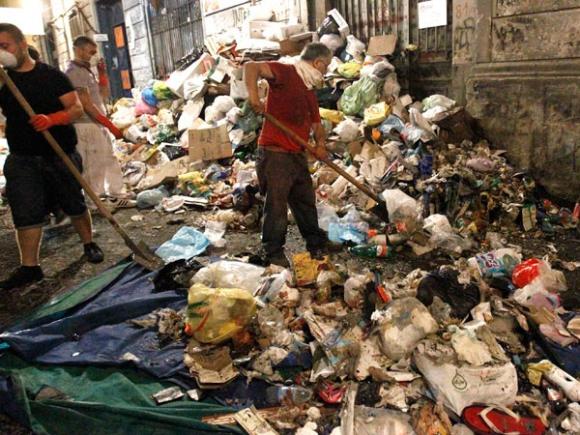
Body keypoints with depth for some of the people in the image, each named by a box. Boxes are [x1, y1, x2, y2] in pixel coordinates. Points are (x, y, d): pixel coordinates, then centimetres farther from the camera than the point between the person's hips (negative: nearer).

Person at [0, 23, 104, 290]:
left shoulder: (51, 75, -3)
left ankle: (89, 244, 31)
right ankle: (29, 267, 5)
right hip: (22, 160, 2)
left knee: (74, 204, 10)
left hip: (61, 155, -2)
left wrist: (51, 119, -27)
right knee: (26, 213, -1)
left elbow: (76, 108, -8)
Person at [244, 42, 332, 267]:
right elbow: (251, 67, -19)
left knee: (306, 201, 17)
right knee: (276, 206, -1)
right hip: (275, 154, -8)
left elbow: (316, 122, 20)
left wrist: (320, 143, 0)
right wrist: (253, 94, -35)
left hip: (298, 155, 9)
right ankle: (274, 253, 14)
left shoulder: (310, 90, 19)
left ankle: (316, 245, 33)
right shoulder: (286, 72, -7)